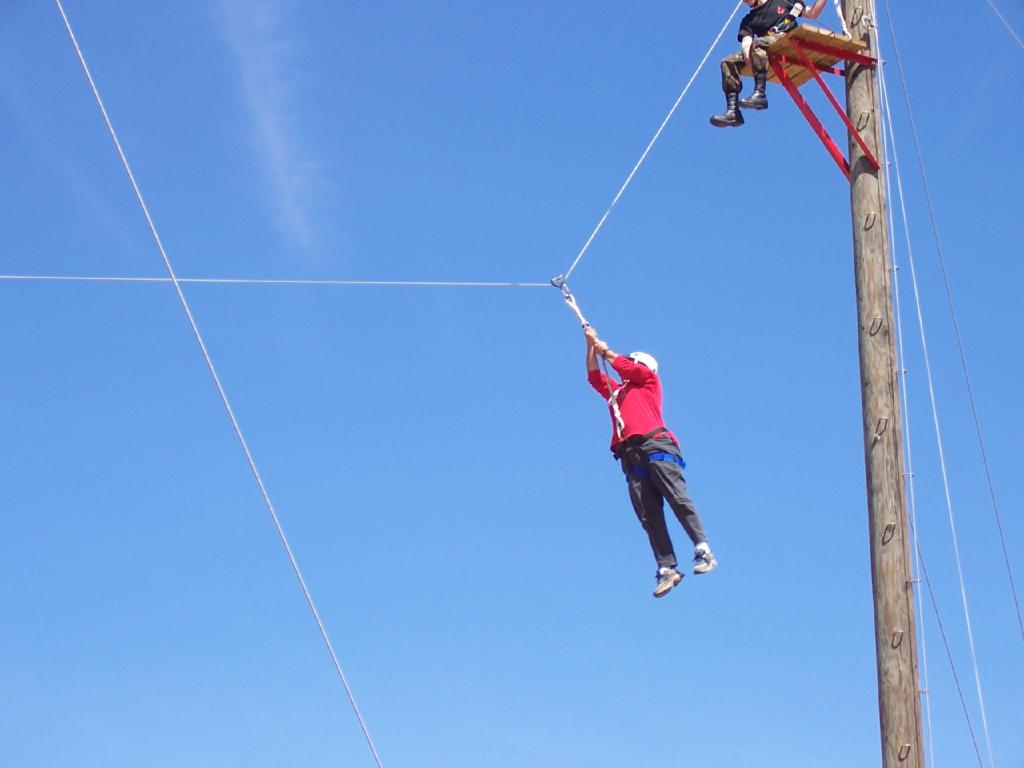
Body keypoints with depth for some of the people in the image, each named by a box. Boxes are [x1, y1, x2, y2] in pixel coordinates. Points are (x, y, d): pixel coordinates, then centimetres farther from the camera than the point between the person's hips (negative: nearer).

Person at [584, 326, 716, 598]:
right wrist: (591, 346, 25)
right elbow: (594, 376, 31)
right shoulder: (615, 391, 34)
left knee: (678, 499, -19)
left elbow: (626, 367, 10)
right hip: (630, 457, 5)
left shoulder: (649, 381, 21)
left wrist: (605, 351, 23)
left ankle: (703, 552, -22)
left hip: (655, 445, -5)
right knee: (649, 516, -7)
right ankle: (667, 569, -13)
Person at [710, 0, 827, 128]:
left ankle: (759, 94, -43)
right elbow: (746, 42, 5)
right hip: (766, 53, 4)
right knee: (728, 62, -13)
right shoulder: (748, 20, 23)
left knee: (757, 43, -32)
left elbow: (812, 14, 20)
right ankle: (733, 111, -26)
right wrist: (746, 52, -17)